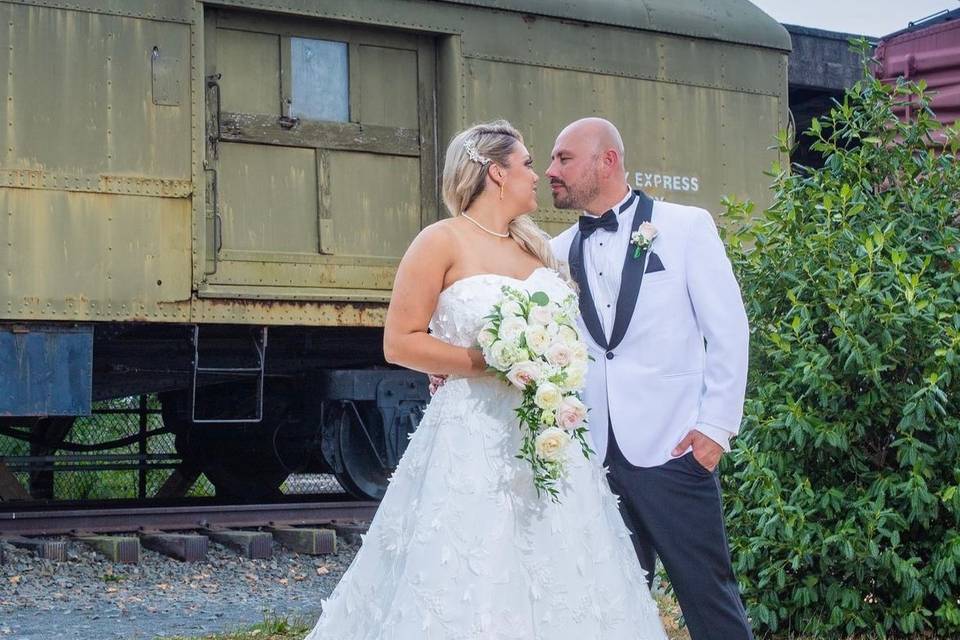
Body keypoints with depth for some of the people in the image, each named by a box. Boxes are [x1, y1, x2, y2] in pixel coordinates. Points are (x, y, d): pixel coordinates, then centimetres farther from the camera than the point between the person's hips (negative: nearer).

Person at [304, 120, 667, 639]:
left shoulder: (537, 246, 15)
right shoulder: (443, 242, -4)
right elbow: (400, 343, -10)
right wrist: (489, 364, -16)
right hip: (475, 441, -6)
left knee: (553, 586, 5)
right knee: (471, 593, -4)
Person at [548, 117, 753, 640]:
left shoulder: (685, 226, 1)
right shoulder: (560, 252, 11)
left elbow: (727, 330, -1)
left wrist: (716, 426, -7)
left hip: (671, 447, -4)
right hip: (594, 454, 4)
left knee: (707, 593, -2)